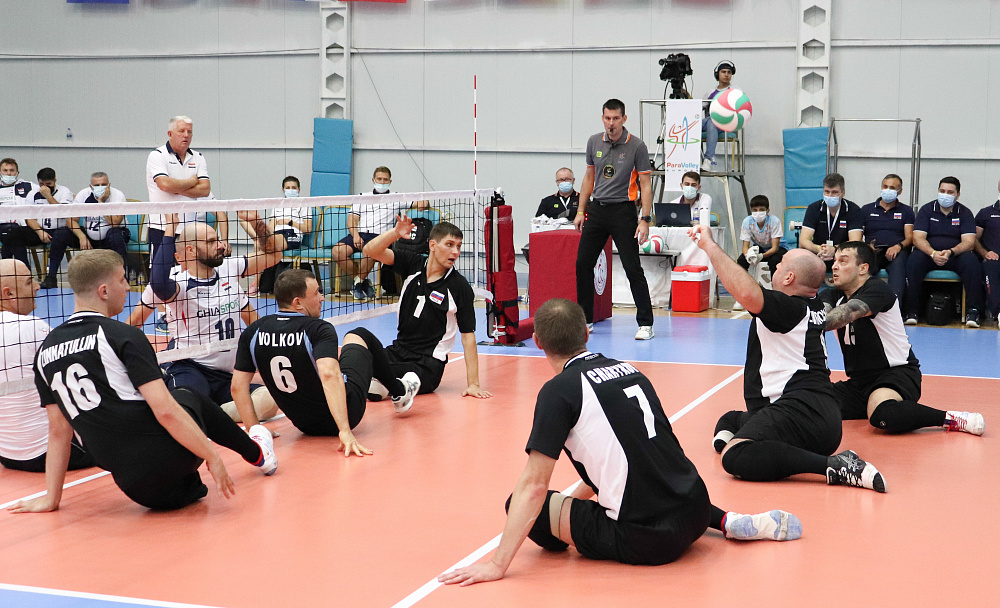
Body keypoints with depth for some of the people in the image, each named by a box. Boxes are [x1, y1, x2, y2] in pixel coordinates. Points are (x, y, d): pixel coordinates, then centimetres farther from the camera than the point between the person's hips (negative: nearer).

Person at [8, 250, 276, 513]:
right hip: (164, 451, -5)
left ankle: (188, 489, 22)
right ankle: (256, 453, 44)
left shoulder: (45, 352, 10)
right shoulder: (123, 336, -9)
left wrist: (51, 498, 20)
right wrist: (213, 457, -8)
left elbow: (58, 431, 15)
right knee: (189, 399, 28)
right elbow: (164, 411, -15)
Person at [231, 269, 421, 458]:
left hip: (304, 425, 5)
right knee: (360, 336, 19)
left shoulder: (254, 332, -11)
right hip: (344, 413, -5)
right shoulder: (319, 329, -25)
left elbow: (238, 386, -10)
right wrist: (345, 432, -43)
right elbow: (329, 375, -40)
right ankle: (400, 390, 40)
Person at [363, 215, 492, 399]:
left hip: (428, 364, -5)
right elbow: (371, 250, -5)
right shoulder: (414, 264, 2)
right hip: (398, 351, 5)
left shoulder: (460, 286, -9)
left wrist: (473, 384, -13)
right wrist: (396, 232, -24)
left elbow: (468, 335, -8)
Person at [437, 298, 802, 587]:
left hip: (646, 540, -8)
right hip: (694, 512, 8)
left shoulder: (560, 390, -9)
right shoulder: (628, 370, 12)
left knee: (522, 505, 1)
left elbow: (533, 486, -12)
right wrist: (576, 499, 35)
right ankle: (724, 521, 14)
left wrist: (498, 564, -10)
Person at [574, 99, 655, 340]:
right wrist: (581, 211, 12)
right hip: (596, 210, 5)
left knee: (632, 268, -7)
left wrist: (645, 220, -15)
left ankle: (645, 324, 0)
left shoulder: (636, 146, -8)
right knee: (583, 264, 5)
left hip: (623, 212, -5)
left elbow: (645, 185, -7)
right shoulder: (594, 142, 6)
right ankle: (584, 319, 18)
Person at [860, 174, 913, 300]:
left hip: (896, 252, 0)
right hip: (872, 252, 1)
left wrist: (899, 246, -13)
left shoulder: (906, 211, 23)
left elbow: (910, 238, 11)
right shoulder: (867, 209, 24)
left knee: (898, 263, -39)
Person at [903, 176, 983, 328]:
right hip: (928, 253, 0)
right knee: (914, 260, -33)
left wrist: (951, 252, -27)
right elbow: (918, 238, -6)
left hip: (955, 255, 1)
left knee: (971, 261, -32)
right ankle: (910, 311, -30)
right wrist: (933, 253, -26)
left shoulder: (965, 213, 5)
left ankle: (972, 312, -28)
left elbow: (969, 242, -6)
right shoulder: (926, 210, 5)